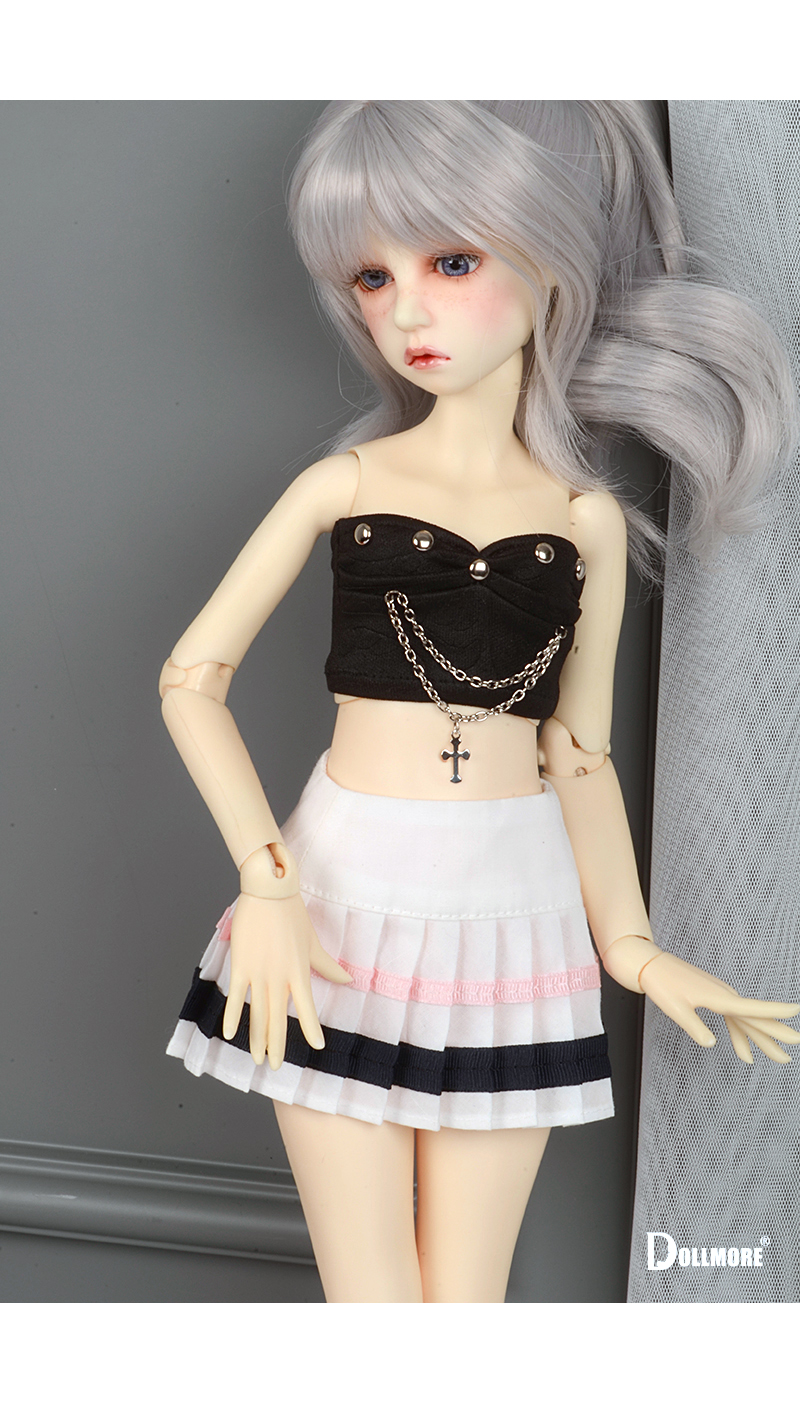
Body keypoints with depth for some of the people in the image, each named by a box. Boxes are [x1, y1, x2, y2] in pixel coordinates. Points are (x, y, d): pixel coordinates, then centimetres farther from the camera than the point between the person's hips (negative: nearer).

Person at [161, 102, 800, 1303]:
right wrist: (266, 882, -11)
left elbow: (579, 751, 9)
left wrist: (633, 947, 10)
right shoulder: (346, 483, -1)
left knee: (467, 1296, 11)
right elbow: (193, 677, -1)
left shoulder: (586, 517, 3)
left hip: (518, 921, 2)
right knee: (370, 1295, 5)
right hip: (346, 914, -1)